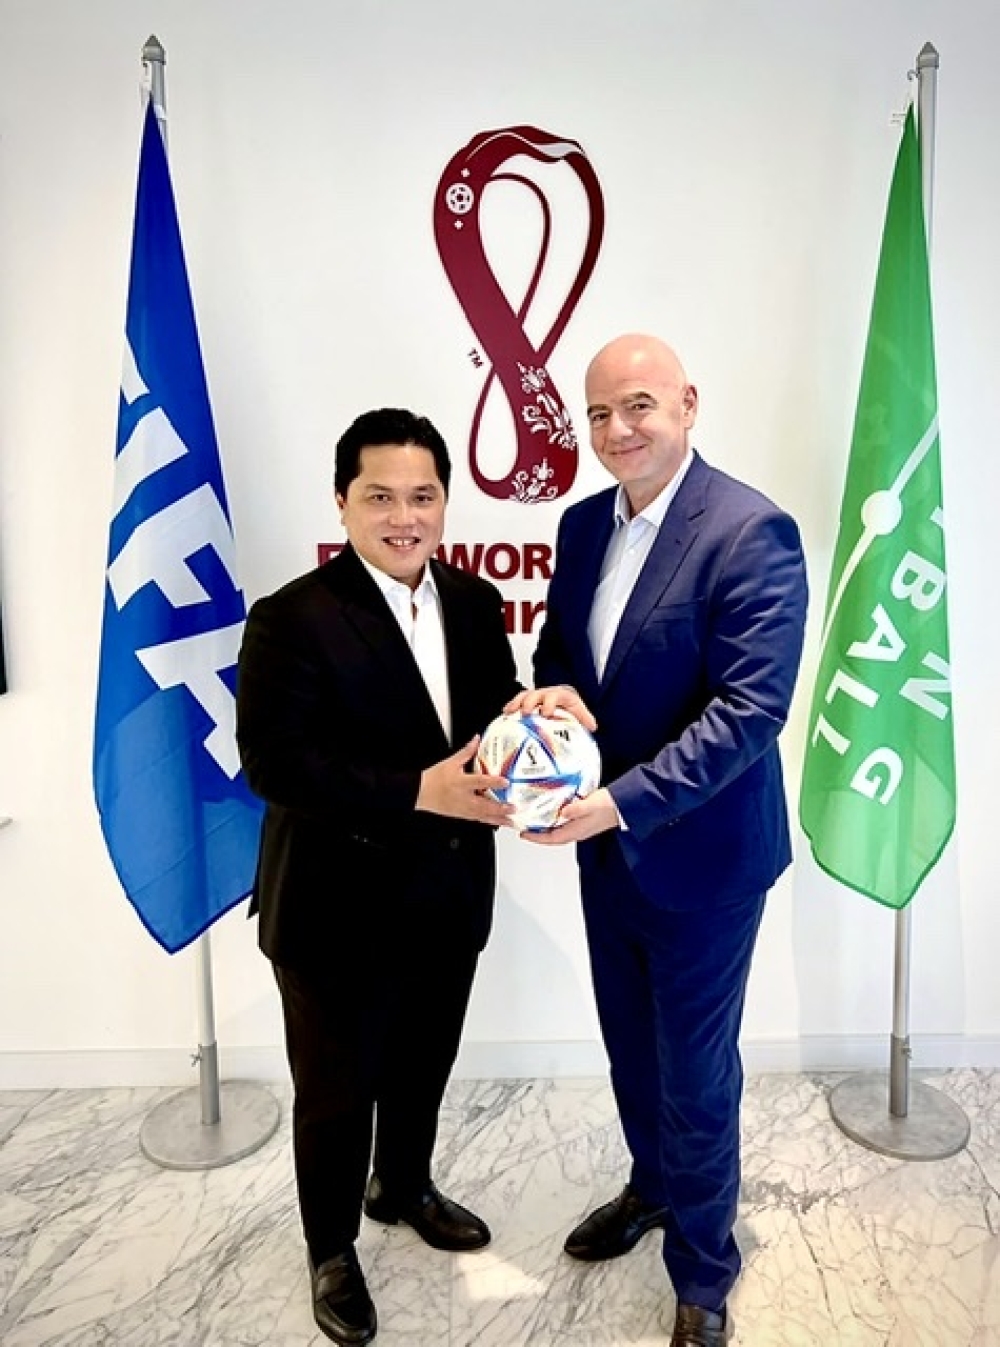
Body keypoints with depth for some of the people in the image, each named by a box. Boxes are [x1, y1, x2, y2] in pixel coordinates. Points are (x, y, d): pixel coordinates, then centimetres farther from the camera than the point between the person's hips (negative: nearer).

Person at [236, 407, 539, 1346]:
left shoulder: (474, 602, 1)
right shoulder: (292, 618, -18)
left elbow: (497, 715, 7)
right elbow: (272, 764, -23)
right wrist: (418, 790, -30)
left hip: (448, 897, 6)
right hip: (338, 908, -5)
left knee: (423, 1069, 27)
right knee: (337, 1092, 16)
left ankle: (403, 1188, 56)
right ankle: (330, 1252, 44)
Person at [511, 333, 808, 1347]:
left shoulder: (752, 532, -19)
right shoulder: (583, 524, 4)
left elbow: (752, 707, -24)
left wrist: (621, 801, -29)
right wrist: (553, 689, -11)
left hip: (699, 855, -6)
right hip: (605, 845, 7)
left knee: (694, 1073, 11)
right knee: (629, 1046, 25)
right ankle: (653, 1185, 53)